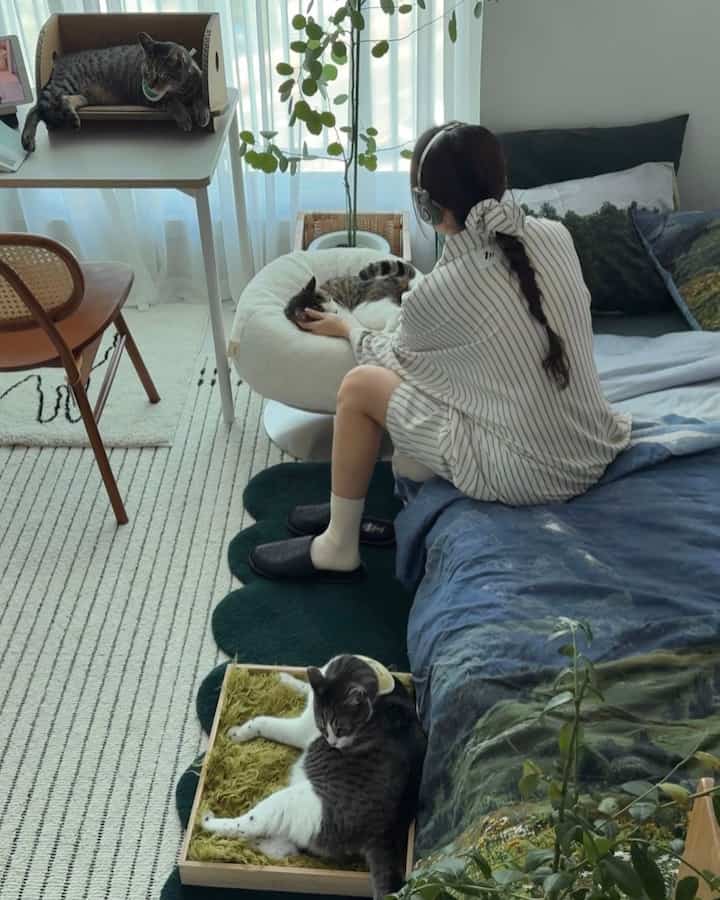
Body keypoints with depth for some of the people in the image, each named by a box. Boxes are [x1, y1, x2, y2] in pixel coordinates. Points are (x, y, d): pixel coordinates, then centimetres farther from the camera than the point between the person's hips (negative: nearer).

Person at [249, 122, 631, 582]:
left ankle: (338, 547, 18)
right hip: (598, 451, 7)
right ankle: (352, 505, 33)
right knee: (434, 357, 21)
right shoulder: (555, 235, -3)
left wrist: (346, 328, 25)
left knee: (361, 385, 3)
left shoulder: (437, 295, -18)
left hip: (531, 475, -7)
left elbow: (395, 356, 5)